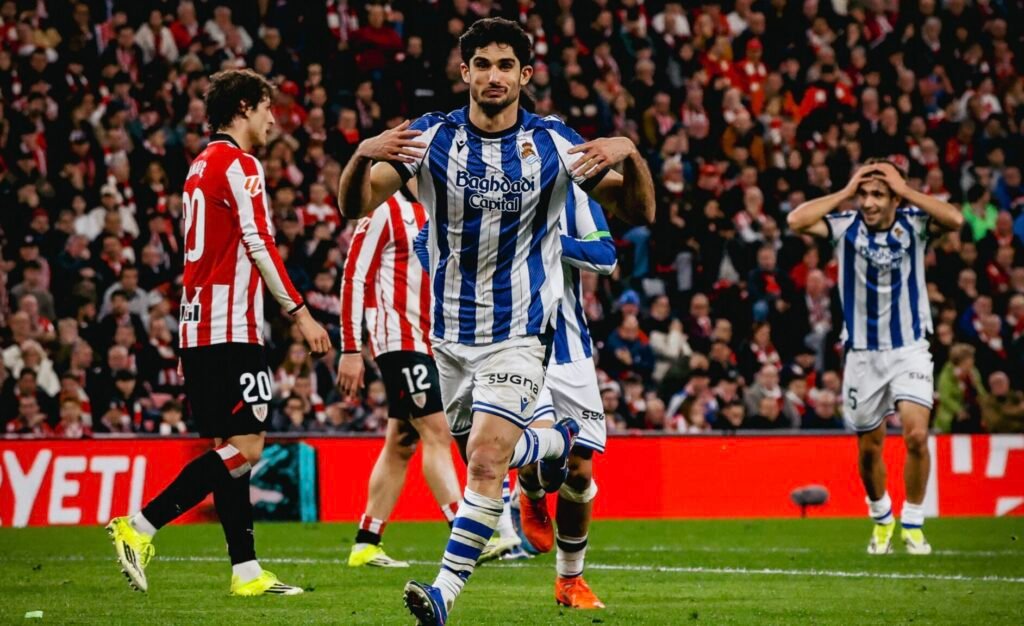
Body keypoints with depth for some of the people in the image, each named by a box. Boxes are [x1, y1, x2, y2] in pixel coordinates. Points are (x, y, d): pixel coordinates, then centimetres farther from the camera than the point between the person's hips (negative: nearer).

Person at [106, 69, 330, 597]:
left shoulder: (201, 166, 20)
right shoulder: (239, 165, -8)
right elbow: (260, 246, -15)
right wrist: (300, 312, -11)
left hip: (198, 329, 10)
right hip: (231, 330, -10)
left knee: (230, 448, 8)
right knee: (245, 446, -10)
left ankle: (246, 571, 5)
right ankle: (138, 528, -15)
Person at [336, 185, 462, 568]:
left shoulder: (430, 212, 17)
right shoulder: (384, 210, -7)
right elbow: (354, 278, -10)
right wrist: (351, 350, -14)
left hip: (430, 342, 8)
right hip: (399, 340, -8)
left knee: (401, 443, 9)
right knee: (437, 433, -14)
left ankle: (366, 544, 13)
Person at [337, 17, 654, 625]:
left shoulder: (552, 142, -6)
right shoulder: (432, 137, -4)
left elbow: (639, 212, -3)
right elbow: (355, 206, -10)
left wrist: (628, 154, -24)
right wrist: (362, 155, -32)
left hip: (518, 333, -3)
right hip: (450, 331, 3)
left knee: (486, 457, -19)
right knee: (482, 453, 14)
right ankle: (554, 442, 46)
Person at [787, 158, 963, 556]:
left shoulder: (912, 223, -8)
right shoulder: (845, 227, -7)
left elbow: (955, 220, -28)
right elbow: (796, 220, -23)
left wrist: (905, 189, -23)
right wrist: (846, 192, -18)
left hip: (909, 348, -2)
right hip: (862, 354, 2)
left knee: (916, 435, -19)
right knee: (869, 448, 10)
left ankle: (912, 524, -3)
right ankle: (881, 518, 36)